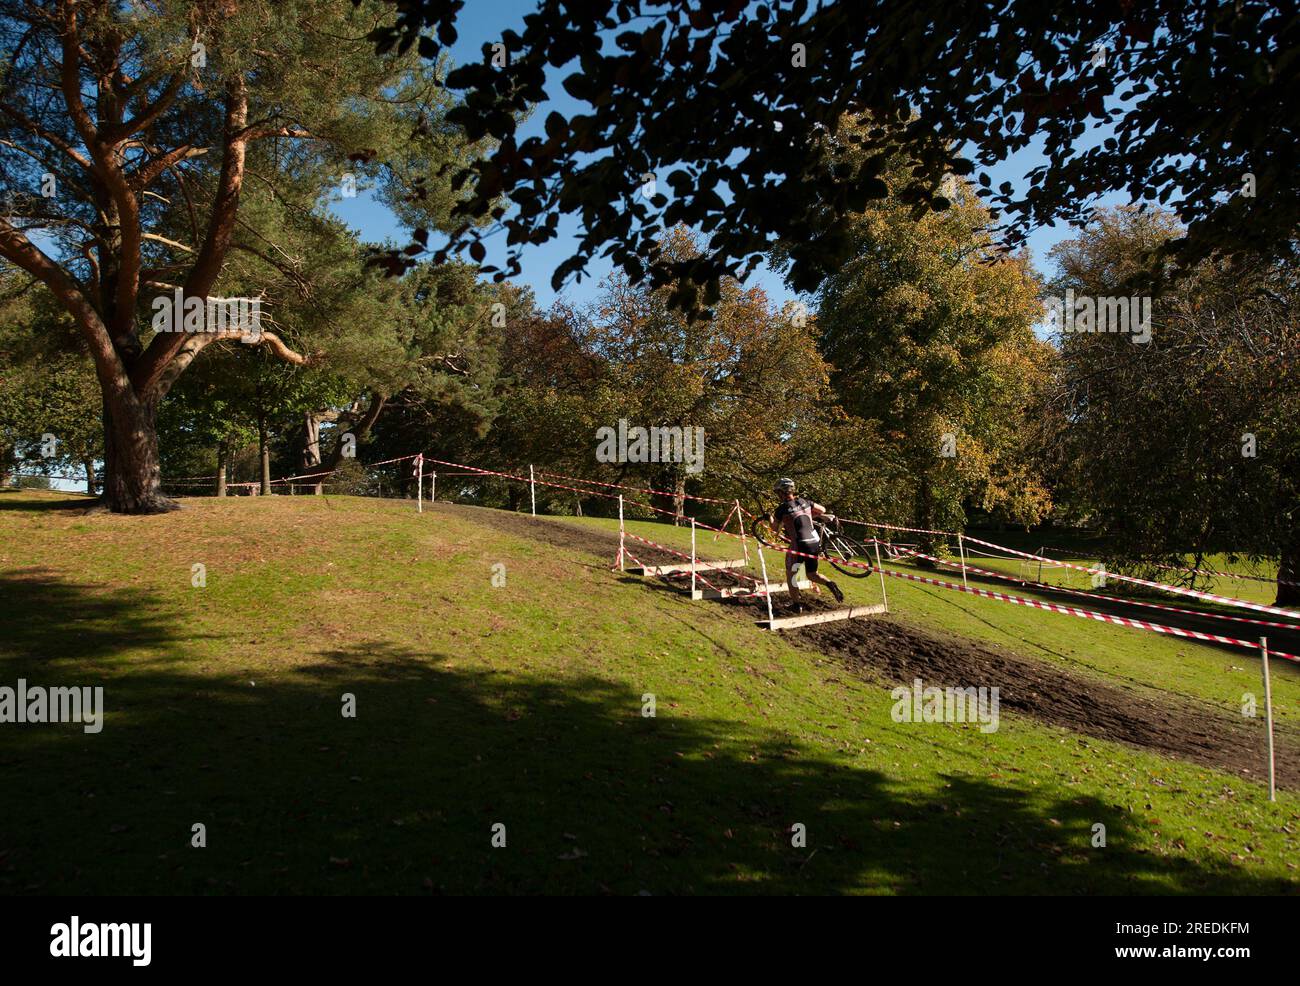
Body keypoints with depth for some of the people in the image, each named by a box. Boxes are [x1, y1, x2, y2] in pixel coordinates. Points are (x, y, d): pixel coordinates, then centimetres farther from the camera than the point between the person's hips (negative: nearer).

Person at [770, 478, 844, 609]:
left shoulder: (782, 509, -8)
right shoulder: (804, 502, 9)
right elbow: (823, 510, 20)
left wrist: (770, 517, 23)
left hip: (799, 545, -6)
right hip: (815, 543, 6)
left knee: (791, 575, 14)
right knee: (812, 575, 20)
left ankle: (798, 604, 15)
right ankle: (829, 583, -7)